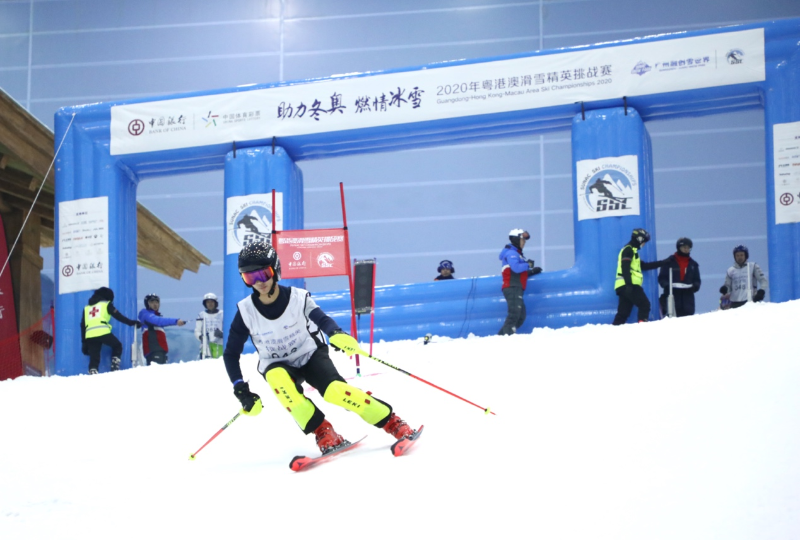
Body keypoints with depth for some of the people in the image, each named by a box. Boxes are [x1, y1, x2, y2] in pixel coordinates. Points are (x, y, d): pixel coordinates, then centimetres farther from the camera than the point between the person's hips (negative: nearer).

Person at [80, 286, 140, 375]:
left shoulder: (86, 308, 28)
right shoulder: (106, 304, 15)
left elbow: (82, 326, 25)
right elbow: (118, 316, 7)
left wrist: (84, 343, 26)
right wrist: (131, 322, 14)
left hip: (89, 336, 4)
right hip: (103, 332, -3)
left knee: (94, 359, 8)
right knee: (117, 346, 20)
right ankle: (115, 368, 7)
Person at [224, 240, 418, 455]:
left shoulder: (298, 298, -19)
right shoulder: (246, 312, -14)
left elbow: (321, 318, -34)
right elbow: (231, 354, -5)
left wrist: (336, 334, -57)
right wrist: (241, 390, -12)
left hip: (311, 356, -1)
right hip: (277, 366, 2)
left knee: (335, 391, -29)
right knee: (277, 378, -34)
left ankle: (393, 422, -14)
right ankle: (324, 434, -27)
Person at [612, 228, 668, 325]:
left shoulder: (632, 251, 29)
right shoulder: (628, 250, -3)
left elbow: (644, 266, 32)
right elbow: (625, 268, -16)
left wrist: (663, 263, 32)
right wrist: (629, 284, -26)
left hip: (623, 287, 10)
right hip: (627, 285, -10)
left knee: (623, 313, 4)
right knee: (644, 304, -11)